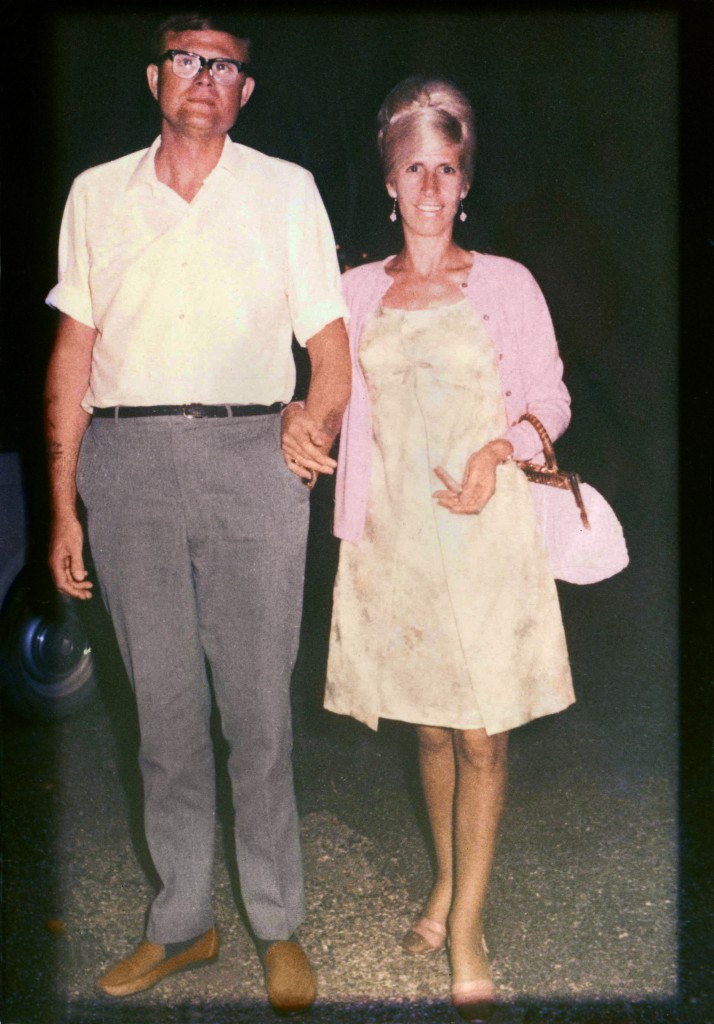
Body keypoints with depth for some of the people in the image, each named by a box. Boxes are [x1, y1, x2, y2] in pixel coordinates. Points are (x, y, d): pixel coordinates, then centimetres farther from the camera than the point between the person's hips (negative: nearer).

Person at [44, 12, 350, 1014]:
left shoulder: (286, 190, 11)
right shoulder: (97, 193, 14)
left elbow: (330, 344, 8)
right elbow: (73, 352, 12)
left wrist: (317, 421, -13)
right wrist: (62, 508, 7)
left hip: (250, 453, -1)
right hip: (127, 457, 2)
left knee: (258, 704, 1)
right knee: (163, 702, 7)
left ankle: (278, 925, 17)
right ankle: (182, 921, 22)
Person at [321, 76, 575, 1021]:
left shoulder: (506, 283, 2)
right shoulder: (359, 290, 10)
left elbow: (550, 399, 3)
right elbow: (346, 405, 14)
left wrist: (497, 454, -13)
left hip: (486, 529, -3)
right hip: (396, 533, 3)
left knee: (481, 732, -1)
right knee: (428, 725, 13)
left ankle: (466, 930, 11)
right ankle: (446, 882, 33)